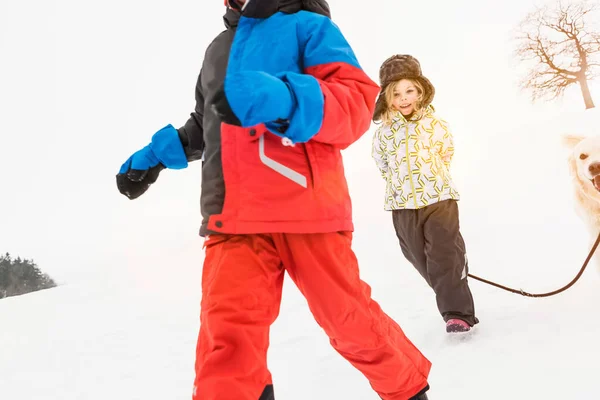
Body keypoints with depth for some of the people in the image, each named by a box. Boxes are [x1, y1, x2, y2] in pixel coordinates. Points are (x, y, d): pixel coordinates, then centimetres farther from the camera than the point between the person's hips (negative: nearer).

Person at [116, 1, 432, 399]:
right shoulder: (219, 49, 22)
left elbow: (357, 101, -10)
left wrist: (283, 99, -26)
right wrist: (157, 154, 25)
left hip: (306, 207, -4)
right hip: (235, 217, 5)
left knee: (351, 321, 7)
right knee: (227, 335, -9)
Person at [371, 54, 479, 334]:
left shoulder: (434, 123, -3)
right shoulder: (384, 131, -2)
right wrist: (401, 184, 9)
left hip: (439, 198, -2)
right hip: (402, 206, 2)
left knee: (445, 256, -7)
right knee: (421, 259, 12)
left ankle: (457, 312, -1)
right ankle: (452, 299, 32)